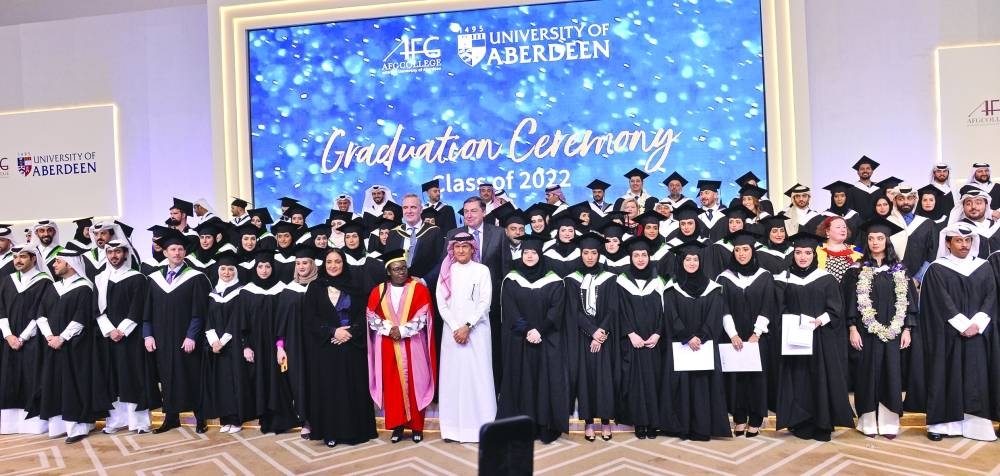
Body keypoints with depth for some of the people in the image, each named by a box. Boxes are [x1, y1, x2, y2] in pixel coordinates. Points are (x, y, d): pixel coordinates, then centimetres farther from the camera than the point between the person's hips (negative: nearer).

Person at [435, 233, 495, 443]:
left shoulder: (482, 270, 2)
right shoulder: (446, 271, 9)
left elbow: (485, 302, -5)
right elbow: (441, 302, 3)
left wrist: (467, 327, -12)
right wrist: (455, 328, -8)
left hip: (476, 330, -2)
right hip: (452, 331, 2)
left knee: (478, 375, -4)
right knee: (452, 376, 2)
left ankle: (480, 425, 3)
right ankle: (454, 427, 8)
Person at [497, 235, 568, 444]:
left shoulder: (553, 281, 1)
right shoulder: (511, 280, 4)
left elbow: (556, 310, -5)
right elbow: (509, 310, -3)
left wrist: (540, 331, -16)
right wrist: (527, 330, -15)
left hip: (547, 341, -1)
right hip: (518, 341, 1)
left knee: (546, 381, -1)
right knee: (520, 381, 2)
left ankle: (546, 427, 6)